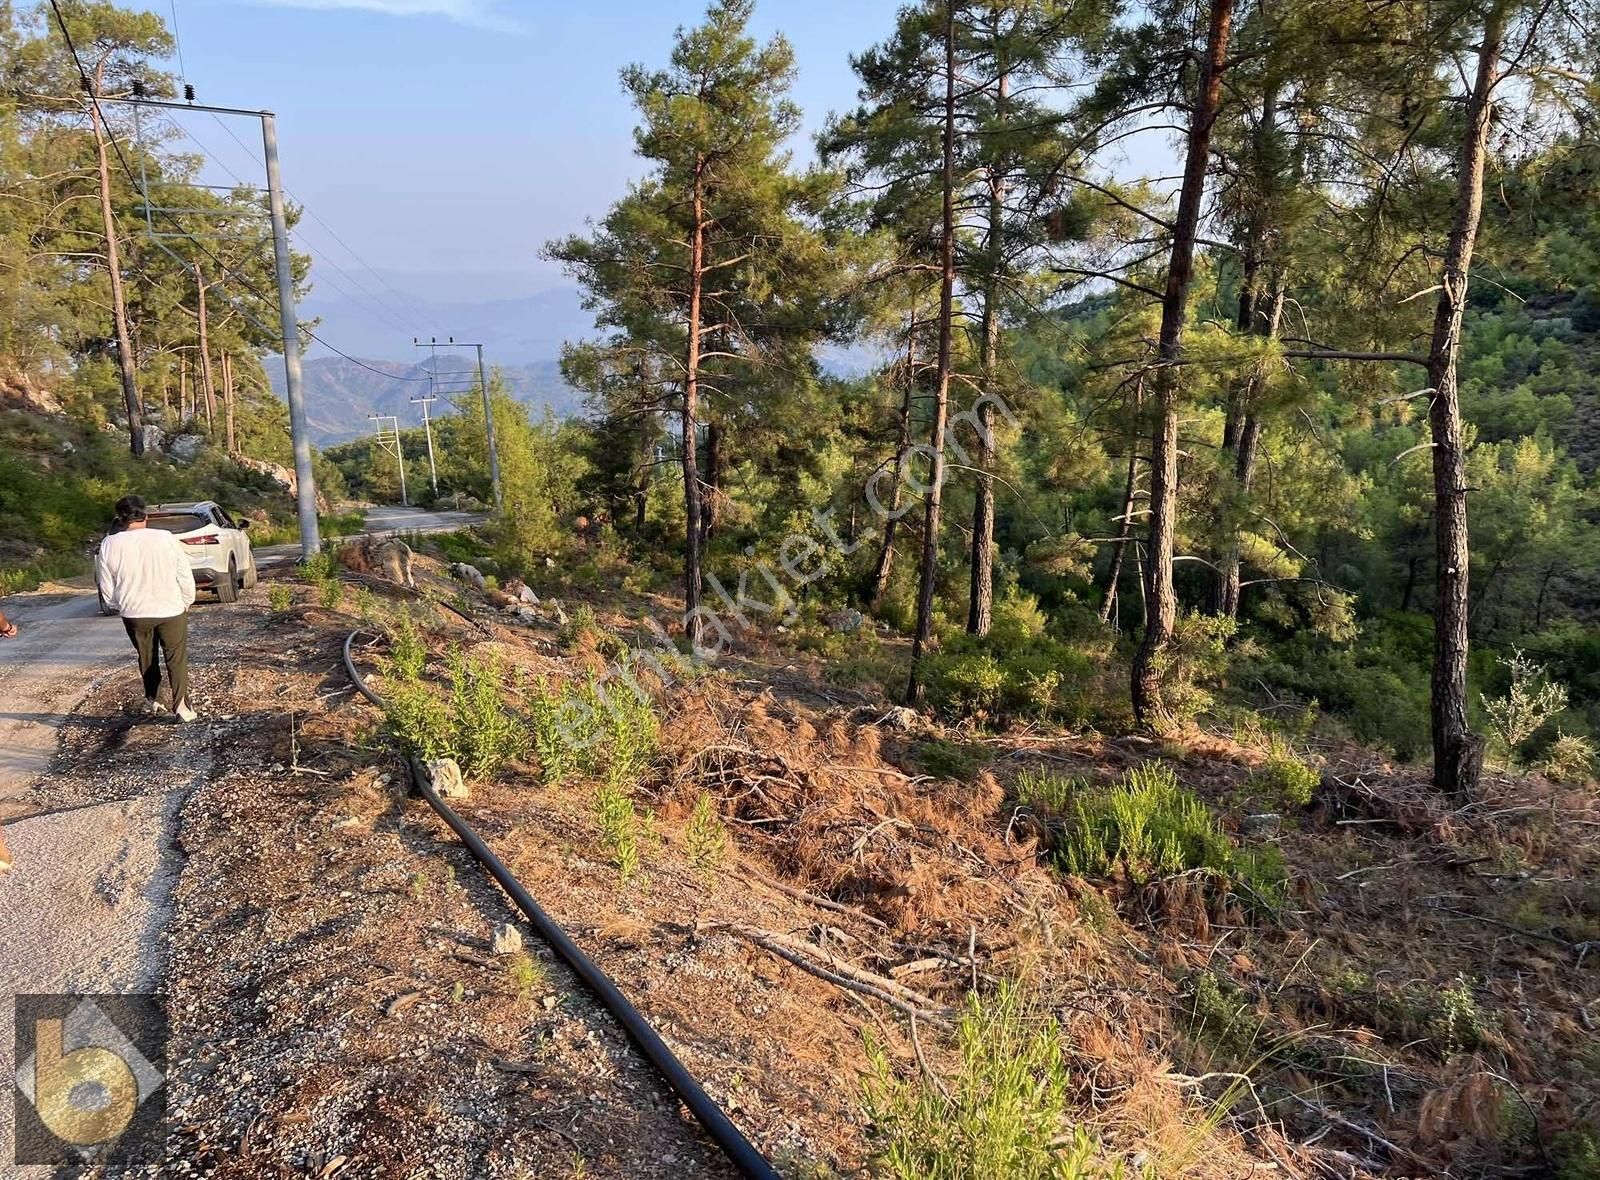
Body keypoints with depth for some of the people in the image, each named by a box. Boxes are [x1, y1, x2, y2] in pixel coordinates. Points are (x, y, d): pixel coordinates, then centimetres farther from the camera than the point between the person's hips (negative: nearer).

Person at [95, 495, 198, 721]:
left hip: (134, 613, 2)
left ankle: (151, 700, 30)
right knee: (176, 658, 7)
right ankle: (181, 705, -2)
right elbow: (185, 577, -7)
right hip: (171, 610, -2)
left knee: (146, 658, 21)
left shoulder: (109, 545, -7)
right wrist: (186, 603, 7)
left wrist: (119, 607, 16)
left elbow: (107, 588, 0)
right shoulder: (165, 538, -12)